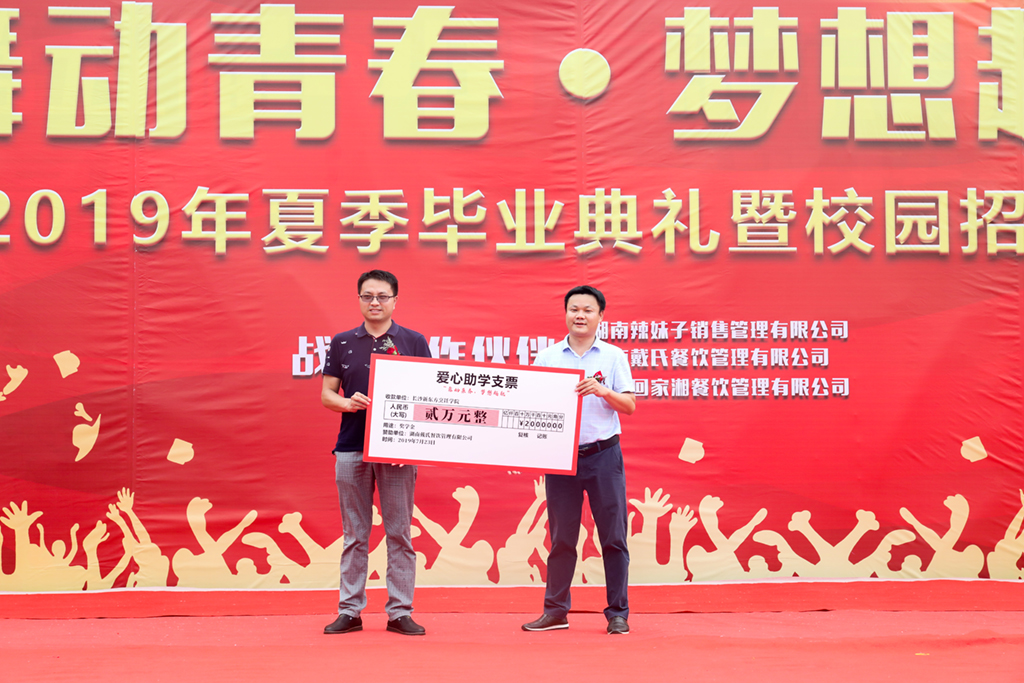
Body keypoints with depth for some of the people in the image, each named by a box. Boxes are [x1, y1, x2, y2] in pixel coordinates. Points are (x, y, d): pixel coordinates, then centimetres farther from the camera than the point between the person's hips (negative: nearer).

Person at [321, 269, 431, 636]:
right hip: (351, 448, 1)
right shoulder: (342, 343, 9)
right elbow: (326, 393, 10)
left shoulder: (414, 342, 5)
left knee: (399, 533, 2)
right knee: (354, 535, 6)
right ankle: (350, 610, 12)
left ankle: (400, 611, 8)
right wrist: (347, 403, -12)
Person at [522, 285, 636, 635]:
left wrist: (602, 391, -17)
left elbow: (630, 406, -1)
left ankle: (618, 613, 8)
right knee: (561, 537, 6)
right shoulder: (546, 357, 8)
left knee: (613, 535, 0)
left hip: (603, 455, -1)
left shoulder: (613, 356, 5)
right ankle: (555, 611, 14)